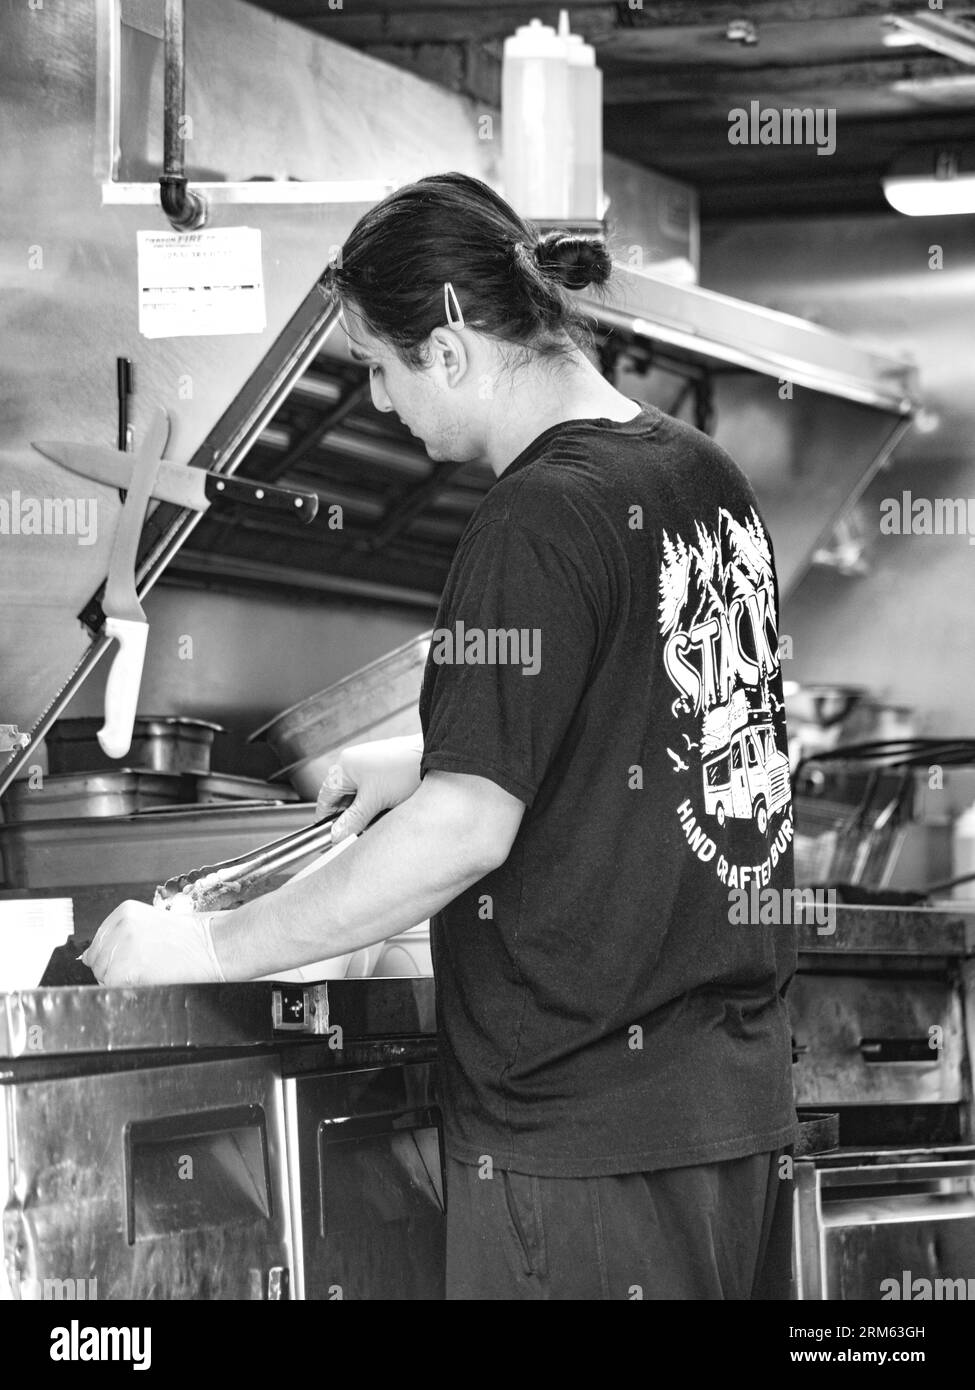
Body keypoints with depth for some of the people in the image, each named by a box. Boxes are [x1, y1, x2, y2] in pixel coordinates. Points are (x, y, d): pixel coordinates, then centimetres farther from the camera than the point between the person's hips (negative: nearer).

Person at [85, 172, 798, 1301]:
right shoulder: (704, 476, 9)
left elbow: (468, 831, -24)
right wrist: (437, 759, 27)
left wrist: (208, 948, -18)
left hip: (585, 1126, -9)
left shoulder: (538, 522, -17)